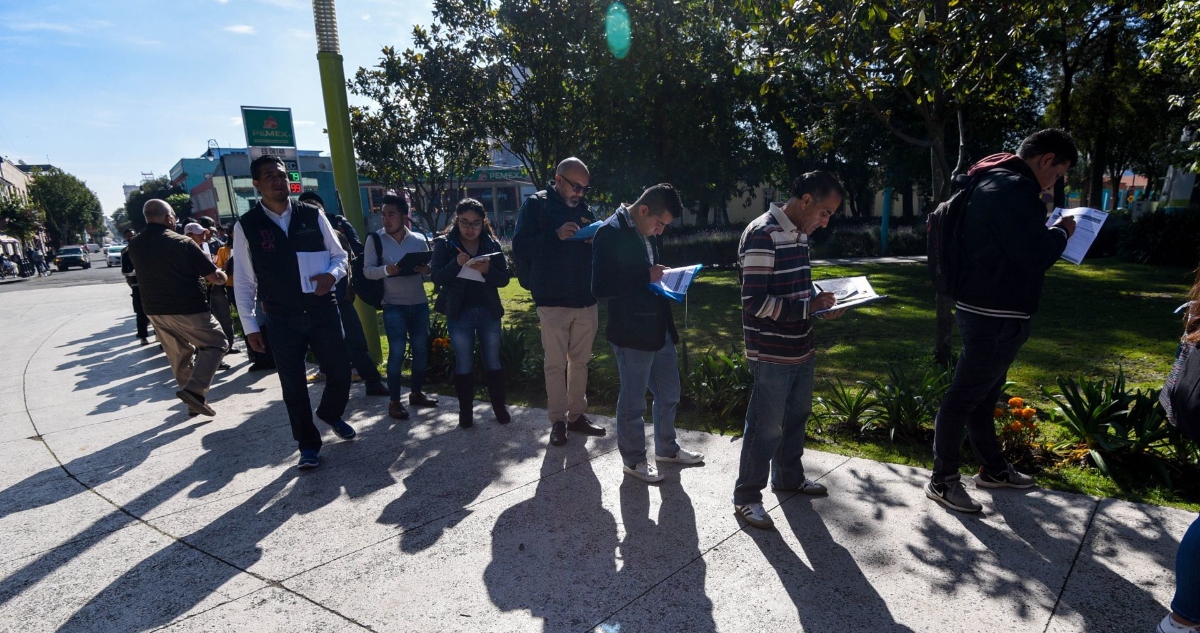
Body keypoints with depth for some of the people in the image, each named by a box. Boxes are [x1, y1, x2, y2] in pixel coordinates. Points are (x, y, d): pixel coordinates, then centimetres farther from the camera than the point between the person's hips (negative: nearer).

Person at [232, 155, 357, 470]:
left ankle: (331, 415, 40)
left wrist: (332, 274, -14)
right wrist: (250, 326, 1)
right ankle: (308, 446, 24)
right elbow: (243, 282, 3)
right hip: (282, 319, -1)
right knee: (293, 385, 6)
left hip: (323, 310, 1)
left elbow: (339, 255, 9)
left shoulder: (313, 215, 2)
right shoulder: (246, 226, -1)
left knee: (340, 372, 7)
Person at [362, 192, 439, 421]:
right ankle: (394, 401, 6)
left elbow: (430, 269, 8)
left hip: (420, 303, 3)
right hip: (393, 306, -3)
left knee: (420, 349, 10)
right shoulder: (375, 240, -3)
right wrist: (386, 269, -26)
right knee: (397, 352, -5)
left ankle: (416, 393, 26)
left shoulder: (419, 240, 3)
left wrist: (426, 270, -16)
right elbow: (367, 270, -6)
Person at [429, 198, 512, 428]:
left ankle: (499, 407, 20)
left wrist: (488, 270, -22)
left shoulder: (492, 244, 2)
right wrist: (456, 264, -26)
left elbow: (504, 278, -2)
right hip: (459, 313, -1)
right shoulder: (444, 243, -1)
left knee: (493, 361, 9)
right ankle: (465, 411, 17)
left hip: (489, 311, 1)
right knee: (463, 364, 7)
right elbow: (436, 277, -8)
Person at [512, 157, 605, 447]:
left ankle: (577, 415, 23)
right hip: (553, 302, -5)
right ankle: (557, 420, 13)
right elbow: (520, 248, -10)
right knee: (555, 363, 1)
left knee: (580, 361, 12)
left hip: (587, 300, 5)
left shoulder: (585, 209, 13)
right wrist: (556, 235, -21)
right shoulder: (536, 205, -1)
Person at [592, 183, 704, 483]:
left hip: (660, 328, 8)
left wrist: (662, 278, 2)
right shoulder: (611, 232, -16)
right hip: (631, 333, -8)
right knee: (633, 401, 8)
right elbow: (600, 287, -22)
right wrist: (646, 277, -22)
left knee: (669, 394, 19)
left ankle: (667, 448, 39)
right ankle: (634, 460, 27)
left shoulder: (647, 233, 9)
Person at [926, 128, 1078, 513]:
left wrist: (1048, 233, 13)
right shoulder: (1013, 188, -18)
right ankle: (942, 481, 5)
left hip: (990, 310, 11)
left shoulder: (997, 183, 16)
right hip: (995, 314, -11)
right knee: (965, 396, -4)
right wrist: (1062, 232, -3)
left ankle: (993, 468, 33)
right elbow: (1035, 256, -21)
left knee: (985, 395, 19)